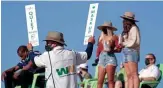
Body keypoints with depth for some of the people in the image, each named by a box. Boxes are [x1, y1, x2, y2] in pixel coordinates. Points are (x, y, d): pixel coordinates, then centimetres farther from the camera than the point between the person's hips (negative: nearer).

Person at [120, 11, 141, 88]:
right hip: (126, 53, 9)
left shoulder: (133, 28, -4)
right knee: (129, 76, 0)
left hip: (132, 51, -9)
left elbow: (134, 42, -11)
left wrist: (124, 44, -2)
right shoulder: (126, 30, 22)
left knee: (134, 75, -14)